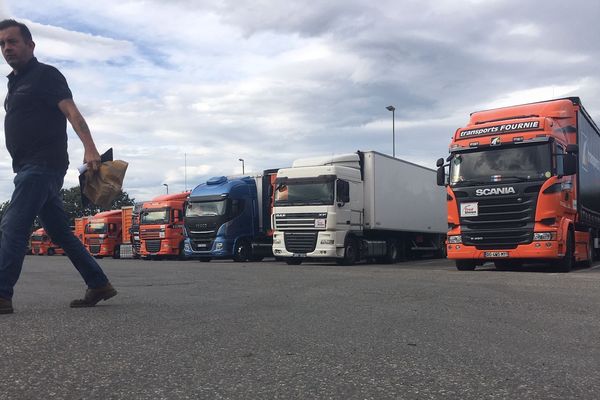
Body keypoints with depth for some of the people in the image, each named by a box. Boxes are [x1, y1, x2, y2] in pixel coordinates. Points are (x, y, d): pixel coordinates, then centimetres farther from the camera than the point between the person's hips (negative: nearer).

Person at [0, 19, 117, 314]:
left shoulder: (45, 75, -3)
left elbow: (71, 113, -16)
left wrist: (90, 149, -31)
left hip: (43, 165, -9)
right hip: (30, 168, 9)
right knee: (61, 233, 9)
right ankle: (99, 285, 15)